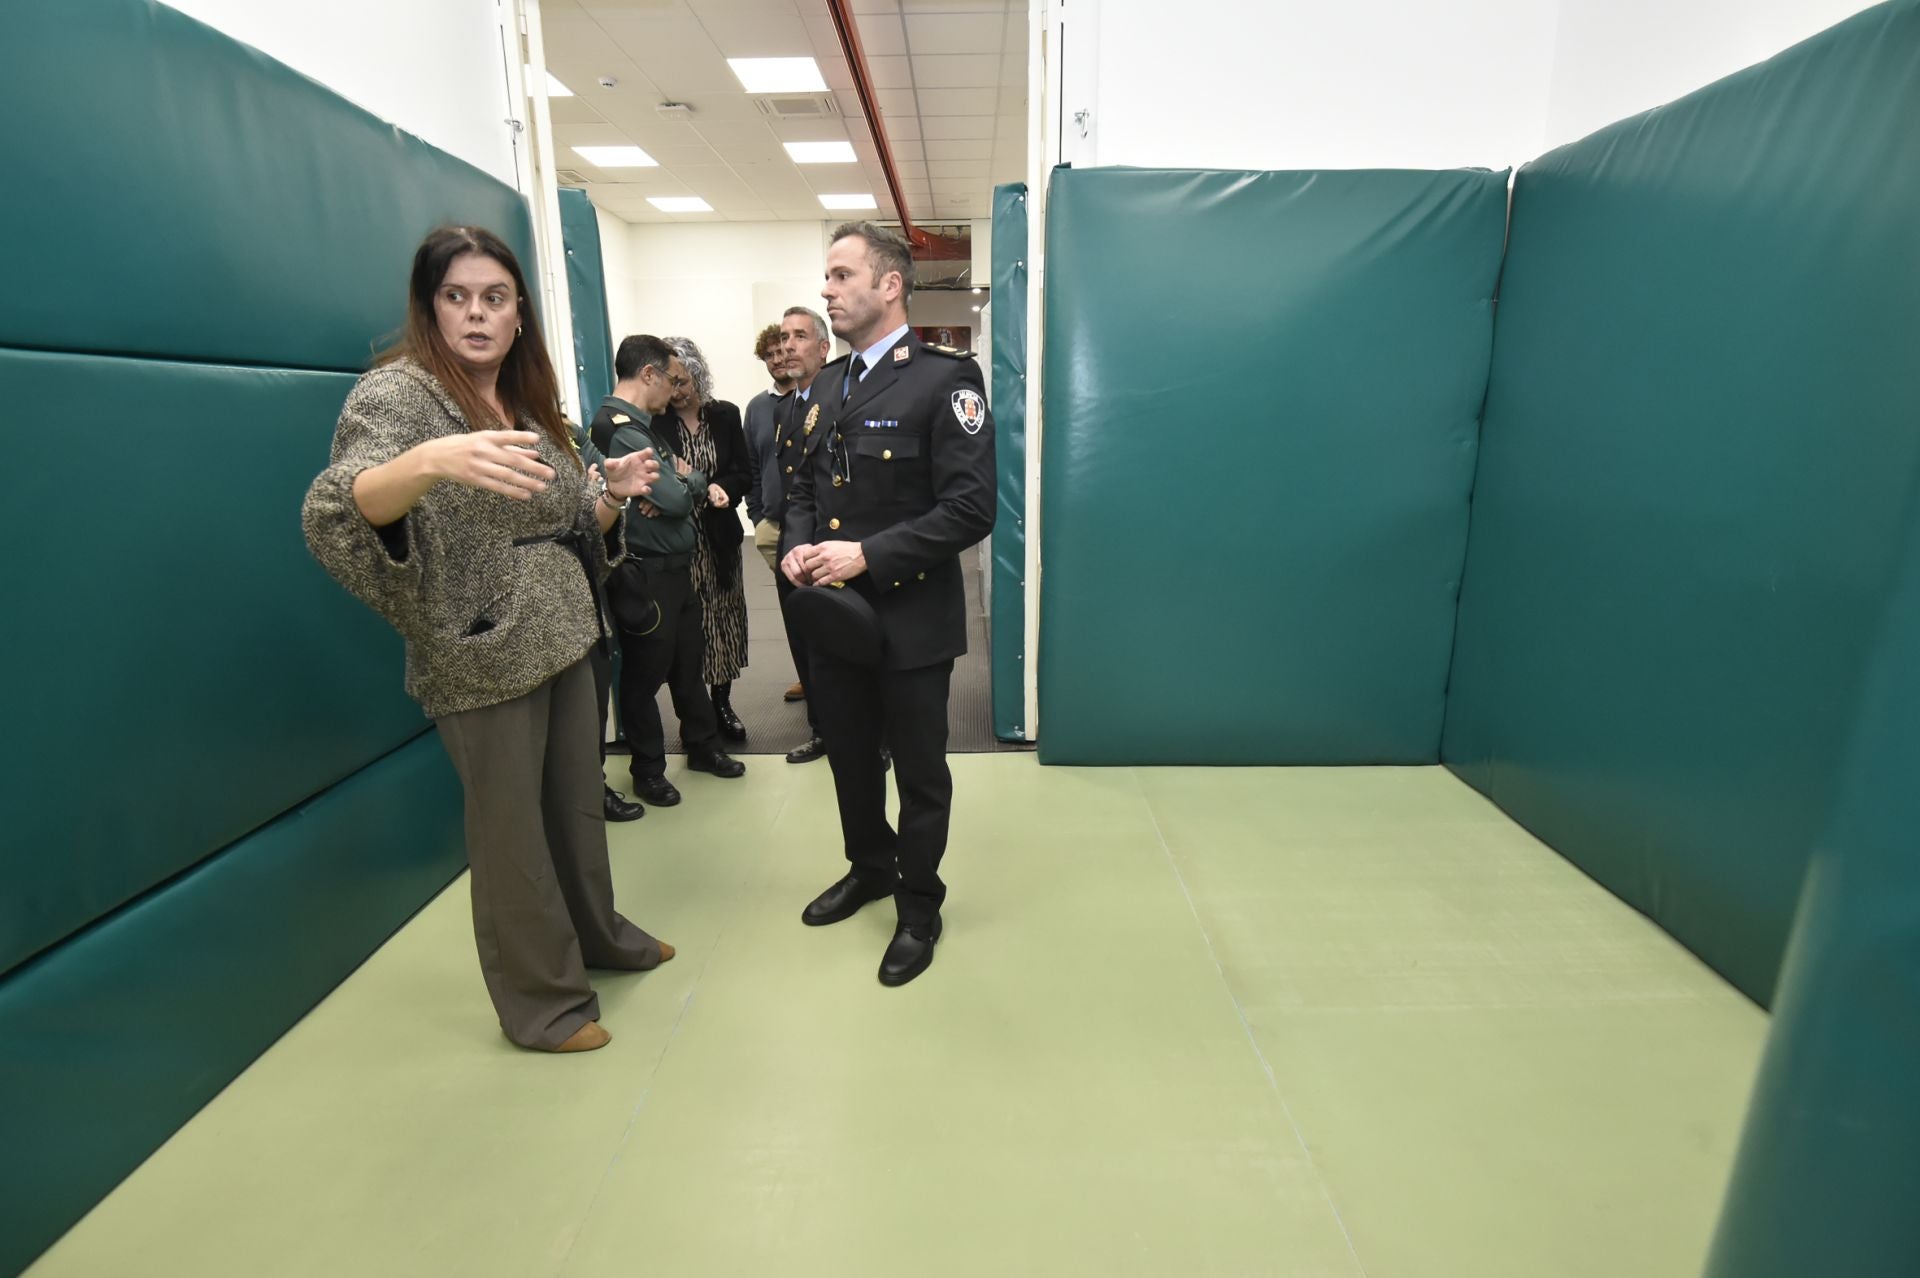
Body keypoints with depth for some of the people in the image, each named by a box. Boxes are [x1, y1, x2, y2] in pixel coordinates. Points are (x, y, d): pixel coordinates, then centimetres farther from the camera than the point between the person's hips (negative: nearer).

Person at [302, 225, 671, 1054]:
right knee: (511, 829, 5)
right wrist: (427, 462, -45)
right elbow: (335, 513, -27)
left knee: (578, 806, 18)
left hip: (563, 641, 7)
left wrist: (612, 493, -3)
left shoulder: (525, 401, 11)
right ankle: (542, 1000, 23)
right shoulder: (396, 392, -10)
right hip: (482, 662, -7)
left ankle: (597, 937, 39)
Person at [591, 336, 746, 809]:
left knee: (688, 660, 19)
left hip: (676, 565, 9)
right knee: (646, 673, 6)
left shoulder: (646, 424, 11)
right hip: (645, 573, -9)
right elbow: (676, 499, -21)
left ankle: (702, 746, 34)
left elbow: (691, 481, 10)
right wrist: (687, 481, 0)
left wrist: (678, 482, -12)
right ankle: (648, 769, 21)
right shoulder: (621, 429, -19)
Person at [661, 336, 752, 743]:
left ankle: (722, 704, 24)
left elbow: (743, 474, 3)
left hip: (719, 536, 3)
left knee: (723, 618, 10)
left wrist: (723, 489, -17)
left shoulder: (725, 415, 3)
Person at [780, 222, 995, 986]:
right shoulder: (827, 385, 11)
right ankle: (869, 867, 45)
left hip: (911, 619, -6)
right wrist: (797, 547, -5)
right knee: (850, 757, 21)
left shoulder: (944, 379, -11)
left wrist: (867, 554, -24)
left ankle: (919, 906, 31)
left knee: (919, 771, 10)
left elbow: (970, 508, -19)